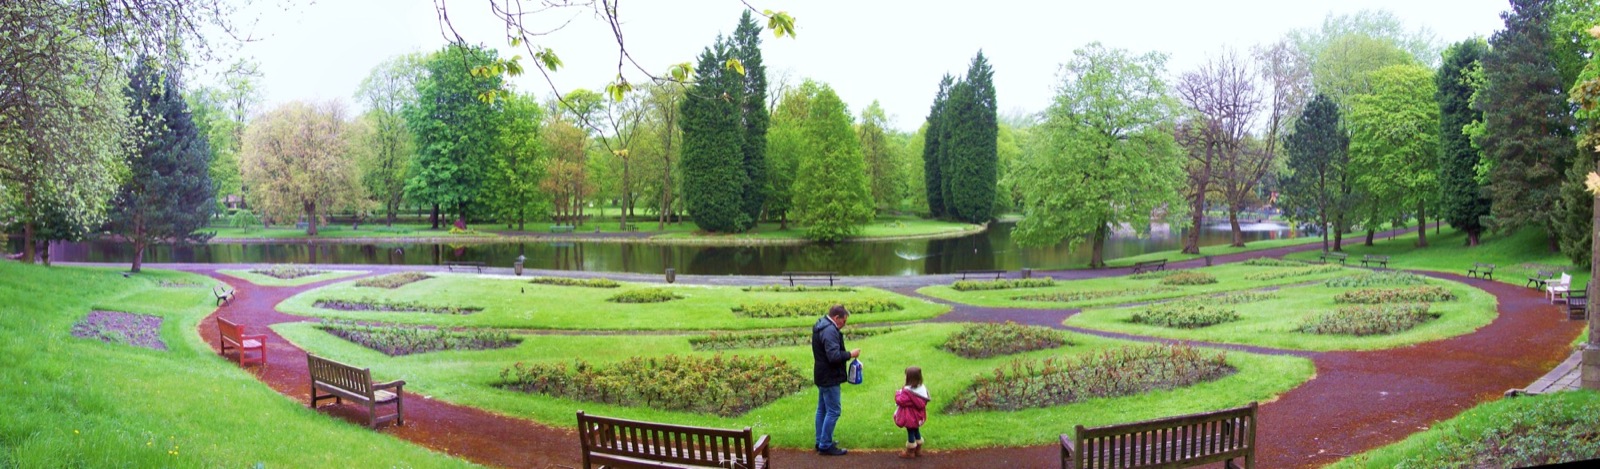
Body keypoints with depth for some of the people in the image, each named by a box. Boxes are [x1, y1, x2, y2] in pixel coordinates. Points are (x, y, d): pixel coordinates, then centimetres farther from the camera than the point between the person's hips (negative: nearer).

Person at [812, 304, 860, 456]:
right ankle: (825, 446, 0)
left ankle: (821, 441, 24)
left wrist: (846, 354, 12)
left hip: (822, 376, 11)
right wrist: (850, 354, -14)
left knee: (822, 409, 16)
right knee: (833, 412, -5)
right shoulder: (830, 331, -23)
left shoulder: (821, 326, 11)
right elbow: (834, 356, -28)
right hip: (830, 378, -11)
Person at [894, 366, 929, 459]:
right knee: (916, 431, 21)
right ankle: (918, 450, 32)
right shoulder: (921, 388, -4)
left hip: (910, 417, -8)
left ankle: (910, 452, 19)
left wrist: (898, 394, -6)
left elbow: (900, 401, -26)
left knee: (910, 432, 6)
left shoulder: (907, 391, -29)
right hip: (918, 416, 8)